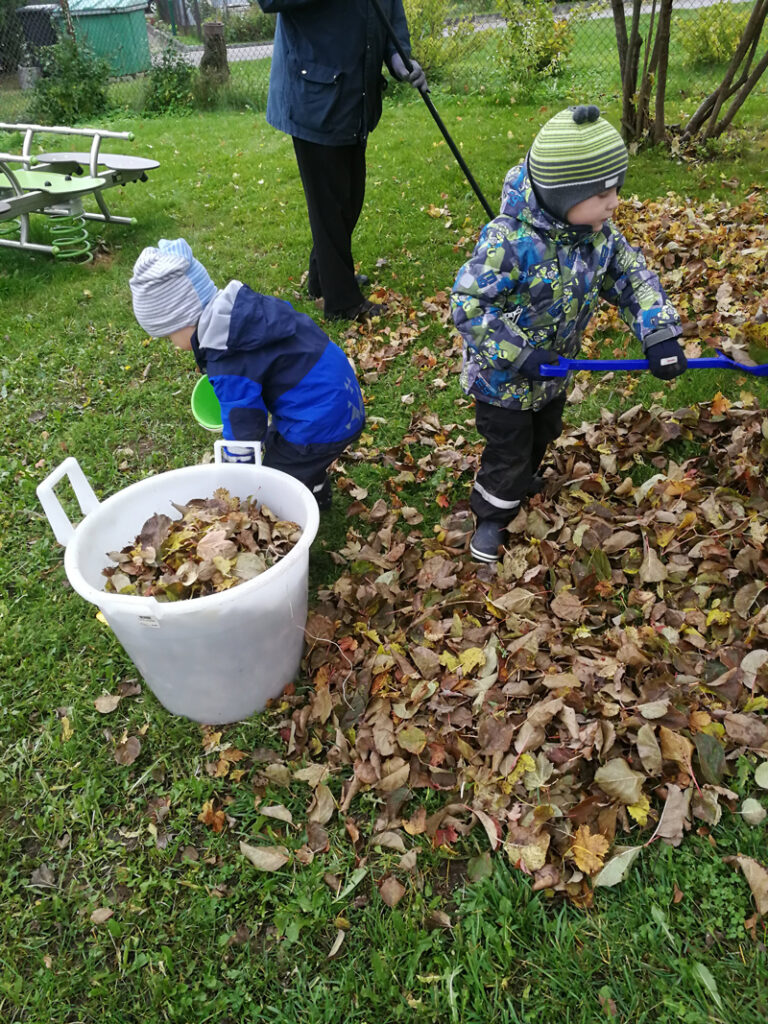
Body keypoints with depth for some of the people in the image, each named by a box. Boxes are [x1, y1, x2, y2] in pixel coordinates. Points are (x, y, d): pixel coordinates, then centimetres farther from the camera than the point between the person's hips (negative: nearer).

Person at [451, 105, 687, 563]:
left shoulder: (599, 231, -11)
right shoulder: (510, 242, -34)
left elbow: (632, 277, 0)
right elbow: (468, 304, -32)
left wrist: (661, 334, -12)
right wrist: (520, 355, -32)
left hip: (554, 371, 7)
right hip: (504, 379, -7)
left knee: (543, 434, 29)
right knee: (509, 448, 8)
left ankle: (523, 479, 59)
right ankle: (492, 514, 34)